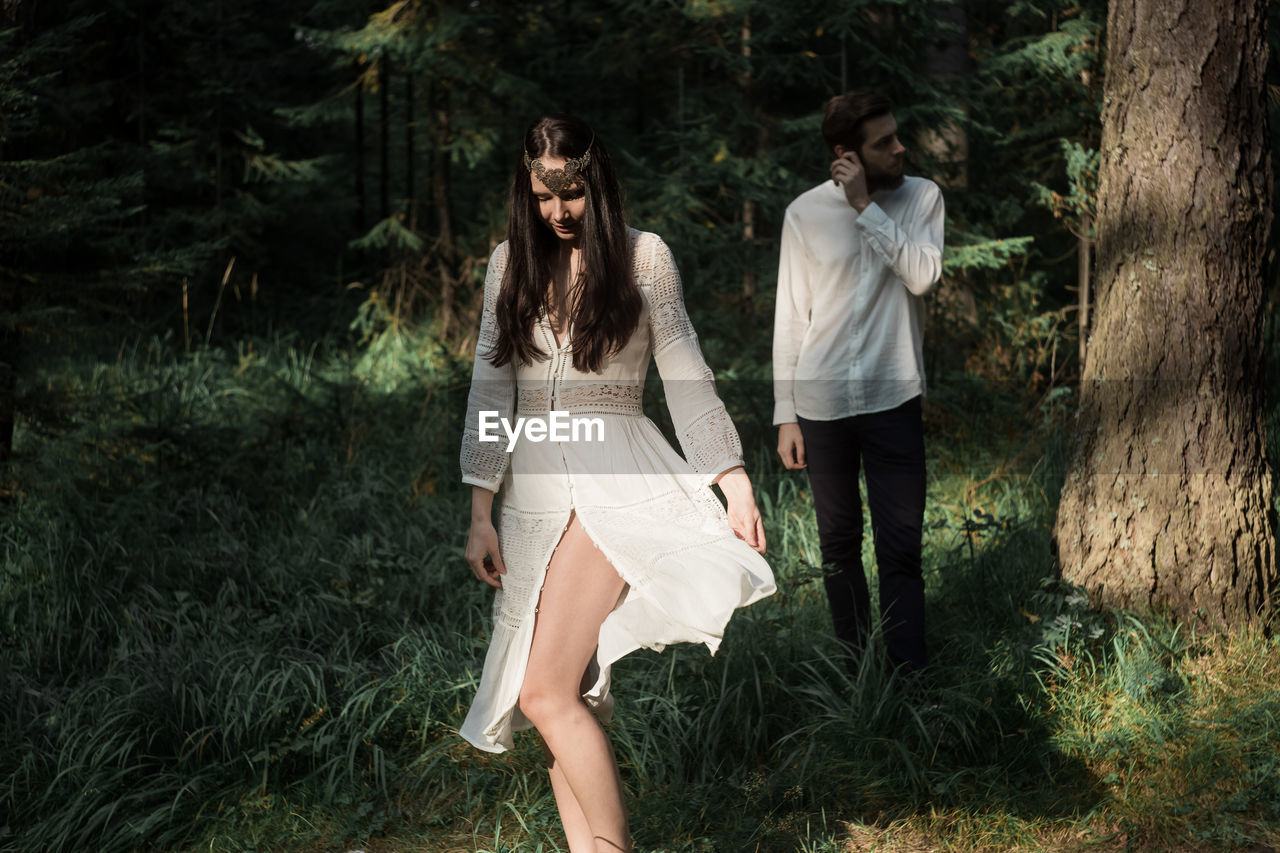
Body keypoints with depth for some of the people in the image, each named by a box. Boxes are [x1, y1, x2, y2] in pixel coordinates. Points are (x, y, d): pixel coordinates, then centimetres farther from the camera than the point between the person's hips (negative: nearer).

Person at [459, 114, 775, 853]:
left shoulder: (644, 256, 1)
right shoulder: (511, 263, 10)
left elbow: (687, 376, 3)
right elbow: (491, 387, 8)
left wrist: (734, 480, -2)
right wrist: (481, 514, 4)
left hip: (613, 479, -5)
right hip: (534, 488, 5)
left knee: (548, 690, -17)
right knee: (561, 695, 4)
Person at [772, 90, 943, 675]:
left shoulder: (921, 197, 0)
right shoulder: (805, 213, -2)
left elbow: (924, 276, -17)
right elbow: (790, 317, 1)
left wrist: (866, 208, -17)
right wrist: (785, 413, 0)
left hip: (893, 397, 0)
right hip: (822, 403, 1)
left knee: (901, 548, -3)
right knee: (838, 543, 12)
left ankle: (910, 675, 0)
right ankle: (857, 665, 25)